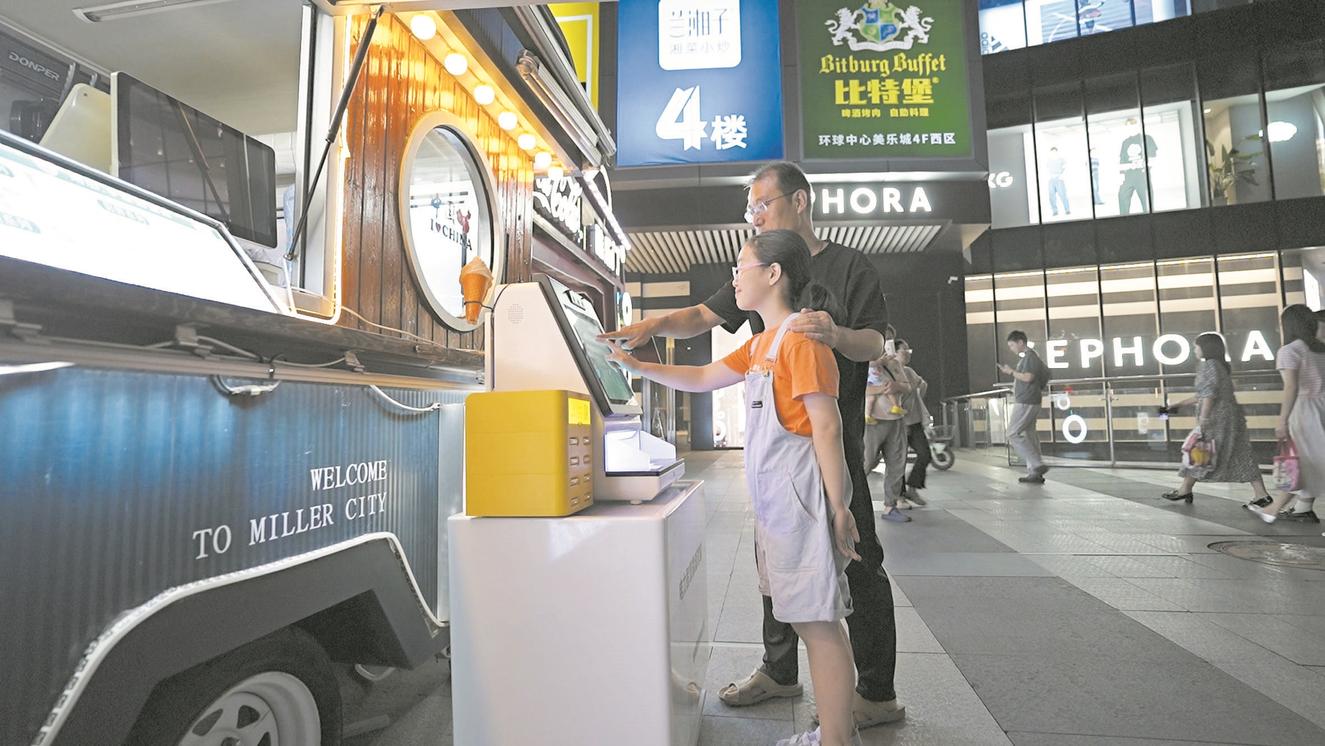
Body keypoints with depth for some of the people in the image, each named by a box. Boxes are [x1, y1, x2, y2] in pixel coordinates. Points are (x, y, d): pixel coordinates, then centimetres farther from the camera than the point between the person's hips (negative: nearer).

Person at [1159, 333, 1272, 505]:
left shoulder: (1209, 365, -11)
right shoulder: (1222, 366, 18)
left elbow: (1209, 394, -19)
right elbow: (1204, 395, 21)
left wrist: (1202, 419, -20)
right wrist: (1179, 405, 24)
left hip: (1216, 418, -9)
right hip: (1231, 415, 9)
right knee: (1241, 456, 8)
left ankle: (1185, 491, 11)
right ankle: (1262, 495, 6)